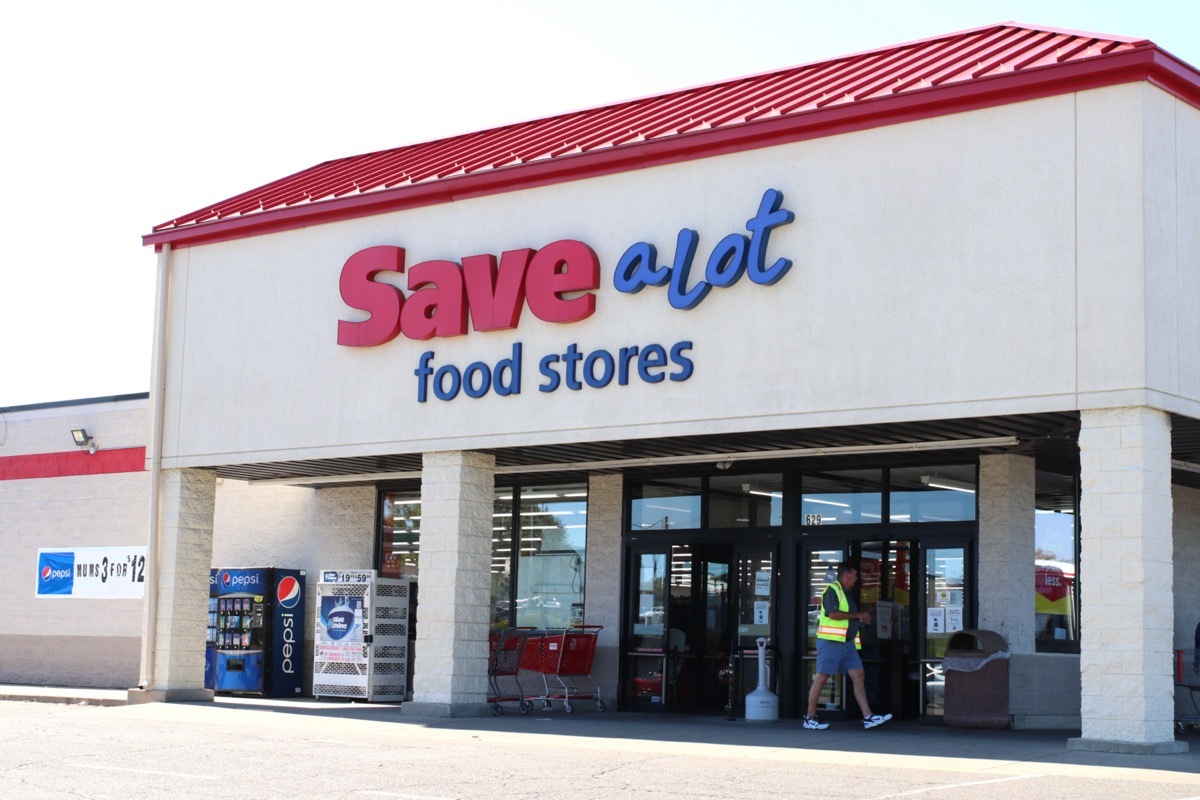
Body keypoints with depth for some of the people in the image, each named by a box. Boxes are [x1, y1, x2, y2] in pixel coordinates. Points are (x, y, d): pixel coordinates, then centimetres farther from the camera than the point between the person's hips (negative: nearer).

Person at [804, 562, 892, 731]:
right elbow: (833, 614, -21)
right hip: (830, 641, -9)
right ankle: (810, 718, 2)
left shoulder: (846, 593, 21)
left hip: (847, 643, 9)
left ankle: (868, 717, -2)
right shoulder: (832, 590, -9)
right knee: (822, 677, -5)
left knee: (858, 676, 0)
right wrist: (858, 615, -13)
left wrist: (862, 620, 11)